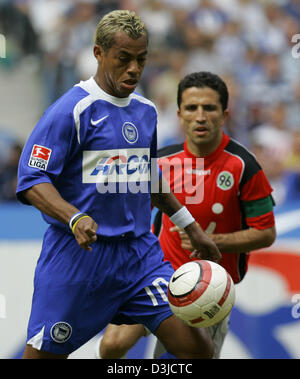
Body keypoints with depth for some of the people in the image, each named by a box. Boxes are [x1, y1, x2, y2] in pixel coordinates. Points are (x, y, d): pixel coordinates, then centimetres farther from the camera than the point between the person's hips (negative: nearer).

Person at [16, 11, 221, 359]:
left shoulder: (146, 111, 12)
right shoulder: (72, 109, -11)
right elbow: (32, 179, -16)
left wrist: (192, 229, 26)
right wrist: (75, 219, -30)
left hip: (139, 253, 6)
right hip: (78, 254, -6)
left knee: (195, 346, -7)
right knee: (43, 354, 0)